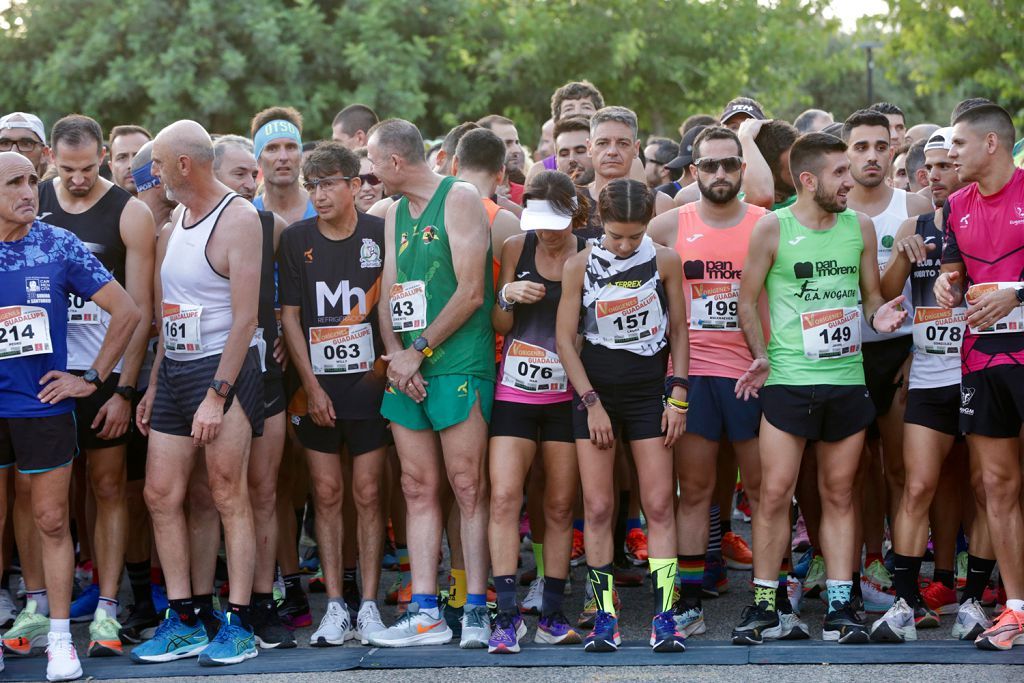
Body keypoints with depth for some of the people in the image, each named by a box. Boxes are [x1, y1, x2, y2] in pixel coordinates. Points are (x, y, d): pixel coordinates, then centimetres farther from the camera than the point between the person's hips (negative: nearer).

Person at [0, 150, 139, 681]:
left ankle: (59, 638, 10)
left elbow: (126, 312, 1)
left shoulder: (60, 247, -3)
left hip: (42, 404, -1)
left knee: (51, 523, 3)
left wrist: (93, 378, -1)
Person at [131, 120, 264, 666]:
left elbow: (244, 318, -17)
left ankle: (238, 624, 0)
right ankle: (182, 623, 10)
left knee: (229, 495, -5)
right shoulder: (174, 226, 15)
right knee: (160, 494, 4)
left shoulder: (238, 220, -11)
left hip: (224, 371, -8)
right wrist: (154, 386, 16)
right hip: (173, 371, 8)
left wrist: (216, 395, -22)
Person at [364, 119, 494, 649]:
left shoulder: (459, 199, -5)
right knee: (418, 490, 4)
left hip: (457, 363, -7)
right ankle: (424, 613, 5)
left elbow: (471, 292, -11)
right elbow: (388, 292, 14)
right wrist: (394, 353, -4)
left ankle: (476, 610, -3)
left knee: (467, 486, -6)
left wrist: (418, 351, -10)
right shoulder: (395, 213, 18)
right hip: (406, 368, 7)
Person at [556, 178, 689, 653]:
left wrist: (677, 396, 0)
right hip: (595, 392, 0)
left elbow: (678, 330, 5)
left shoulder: (664, 261, -2)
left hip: (648, 391, 1)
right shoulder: (580, 266, -4)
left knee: (659, 505, -4)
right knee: (597, 507, -2)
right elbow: (564, 339, -2)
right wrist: (592, 402, -6)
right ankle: (604, 618, 4)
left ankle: (664, 617, -4)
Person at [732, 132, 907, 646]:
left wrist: (879, 314, -4)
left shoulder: (860, 227, 9)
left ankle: (840, 608, 10)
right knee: (775, 493, -6)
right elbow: (746, 300, 3)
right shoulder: (773, 229, -2)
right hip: (788, 380, -3)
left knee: (839, 496, 7)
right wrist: (761, 357, -6)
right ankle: (764, 607, 5)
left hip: (848, 379, 3)